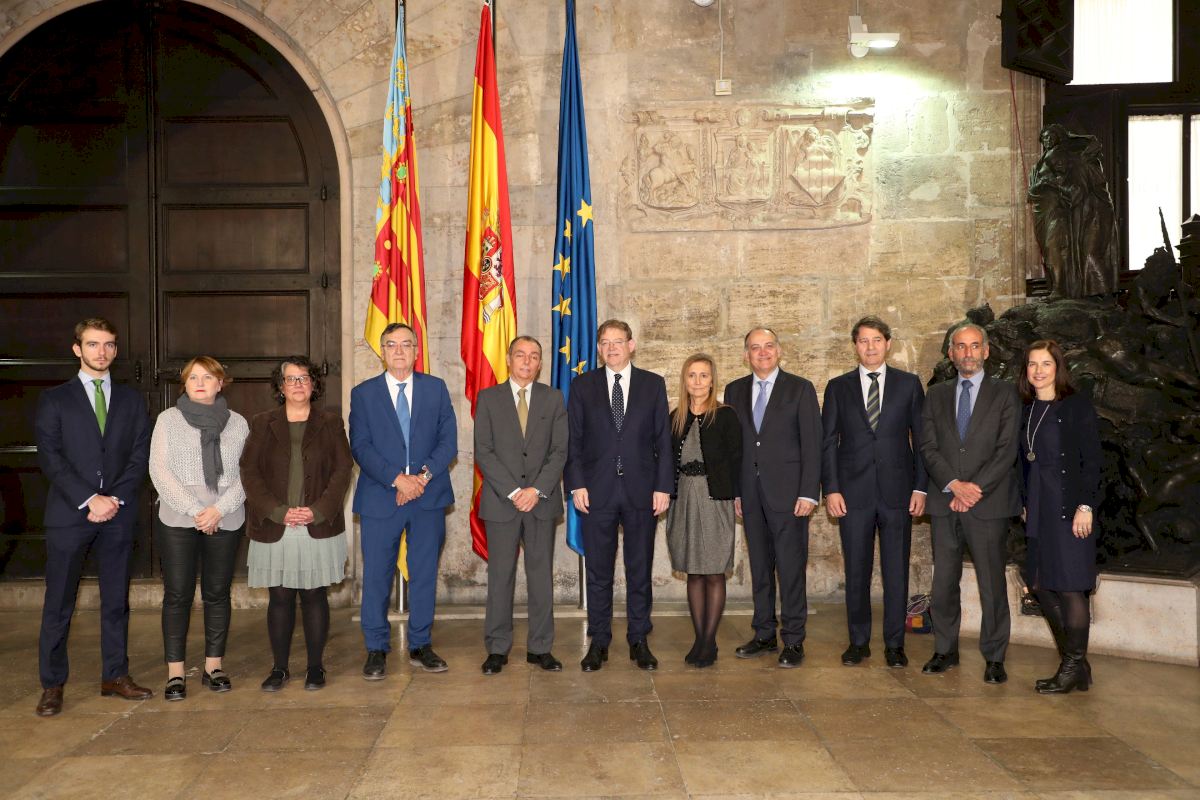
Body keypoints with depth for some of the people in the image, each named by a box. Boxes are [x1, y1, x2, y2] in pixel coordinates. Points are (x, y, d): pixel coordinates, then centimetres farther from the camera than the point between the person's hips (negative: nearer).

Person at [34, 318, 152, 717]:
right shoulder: (54, 399, 4)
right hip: (69, 514, -2)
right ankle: (52, 685, 13)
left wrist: (115, 499, -8)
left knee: (116, 600, 8)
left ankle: (115, 676, 18)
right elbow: (50, 457, -5)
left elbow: (140, 456, 5)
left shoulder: (131, 399, 11)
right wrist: (90, 499, -14)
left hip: (117, 514, 2)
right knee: (59, 604, 3)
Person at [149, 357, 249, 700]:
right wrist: (195, 511, -11)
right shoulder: (168, 420, 5)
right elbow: (159, 470, -3)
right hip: (178, 520, -1)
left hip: (226, 520, 1)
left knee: (217, 593, 7)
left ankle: (214, 667, 16)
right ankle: (175, 673, 6)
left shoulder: (238, 423, 7)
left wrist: (218, 509, -11)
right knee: (177, 594, 0)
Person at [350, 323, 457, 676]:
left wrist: (423, 475, -13)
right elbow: (360, 447, -4)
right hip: (380, 498, -1)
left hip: (429, 497, 1)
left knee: (425, 574, 7)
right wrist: (398, 479, -16)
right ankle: (376, 650, 15)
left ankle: (420, 646, 19)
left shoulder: (436, 388, 8)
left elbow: (448, 441, 2)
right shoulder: (363, 394, 5)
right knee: (377, 577, 3)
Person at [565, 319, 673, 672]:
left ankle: (639, 641, 19)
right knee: (599, 572, 7)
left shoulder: (653, 384, 6)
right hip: (597, 492, 0)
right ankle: (598, 643, 17)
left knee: (640, 570, 8)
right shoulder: (582, 385, 6)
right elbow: (573, 439, 4)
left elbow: (663, 440, 4)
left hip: (641, 491, 0)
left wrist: (663, 486, -3)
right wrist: (576, 485, -6)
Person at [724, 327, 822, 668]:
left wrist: (808, 493, -10)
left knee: (791, 568, -1)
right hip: (750, 494, 4)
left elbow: (811, 444, -4)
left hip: (788, 492, -4)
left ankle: (793, 640, 8)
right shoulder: (735, 391, 11)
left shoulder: (800, 389, 0)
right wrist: (734, 491, 6)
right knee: (759, 567, 10)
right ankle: (764, 635, 20)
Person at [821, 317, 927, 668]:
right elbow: (828, 442, 5)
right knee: (856, 571, 6)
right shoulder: (838, 387, 7)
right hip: (853, 492, 0)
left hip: (897, 491, 0)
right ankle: (858, 641, 18)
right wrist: (831, 489, -2)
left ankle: (894, 644, 16)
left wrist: (920, 487, -1)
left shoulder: (909, 384, 6)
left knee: (896, 571, 4)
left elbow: (922, 438, 5)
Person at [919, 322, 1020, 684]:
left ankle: (994, 658, 13)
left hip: (989, 504, -3)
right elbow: (928, 447, 4)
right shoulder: (937, 395, 12)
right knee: (943, 582, 7)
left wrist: (975, 488, -13)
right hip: (944, 504, 3)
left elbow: (1007, 450, -4)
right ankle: (945, 651, 20)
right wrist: (954, 485, -10)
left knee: (992, 584, 1)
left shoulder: (1004, 394, 4)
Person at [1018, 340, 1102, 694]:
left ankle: (1073, 668, 10)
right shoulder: (1025, 410, 12)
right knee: (1042, 586, 7)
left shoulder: (1077, 406, -5)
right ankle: (1075, 664, 20)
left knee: (1069, 587, -3)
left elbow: (1091, 460, -9)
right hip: (1039, 511, 7)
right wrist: (1025, 504, 10)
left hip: (1069, 507, -6)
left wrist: (1085, 506, -15)